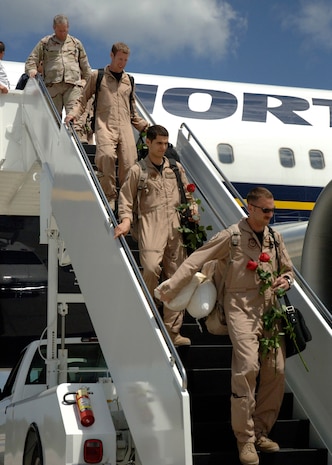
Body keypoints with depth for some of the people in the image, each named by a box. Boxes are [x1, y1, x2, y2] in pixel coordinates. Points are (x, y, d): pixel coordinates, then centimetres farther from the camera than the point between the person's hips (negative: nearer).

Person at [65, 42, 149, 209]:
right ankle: (109, 198, -21)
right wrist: (74, 113, -6)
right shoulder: (98, 76, 12)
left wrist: (145, 126, 17)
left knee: (128, 164, -11)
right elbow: (83, 100, 12)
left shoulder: (129, 80, 23)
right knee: (107, 155, -31)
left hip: (125, 127, 4)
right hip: (104, 126, -4)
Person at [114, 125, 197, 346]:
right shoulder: (138, 170, 6)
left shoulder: (176, 168, 18)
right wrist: (126, 221, -11)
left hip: (175, 227, 5)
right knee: (151, 268, -27)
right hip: (151, 227, -5)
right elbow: (126, 200, 5)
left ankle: (173, 331, 8)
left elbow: (188, 196, 25)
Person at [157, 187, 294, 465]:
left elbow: (288, 269, 25)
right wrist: (171, 288, -19)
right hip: (242, 306, -6)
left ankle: (260, 432, 16)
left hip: (270, 308, 6)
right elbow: (196, 261, -11)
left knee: (275, 369, 0)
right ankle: (245, 439, -11)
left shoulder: (275, 238, 12)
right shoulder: (231, 236, -6)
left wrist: (286, 280, 1)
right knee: (247, 366, -21)